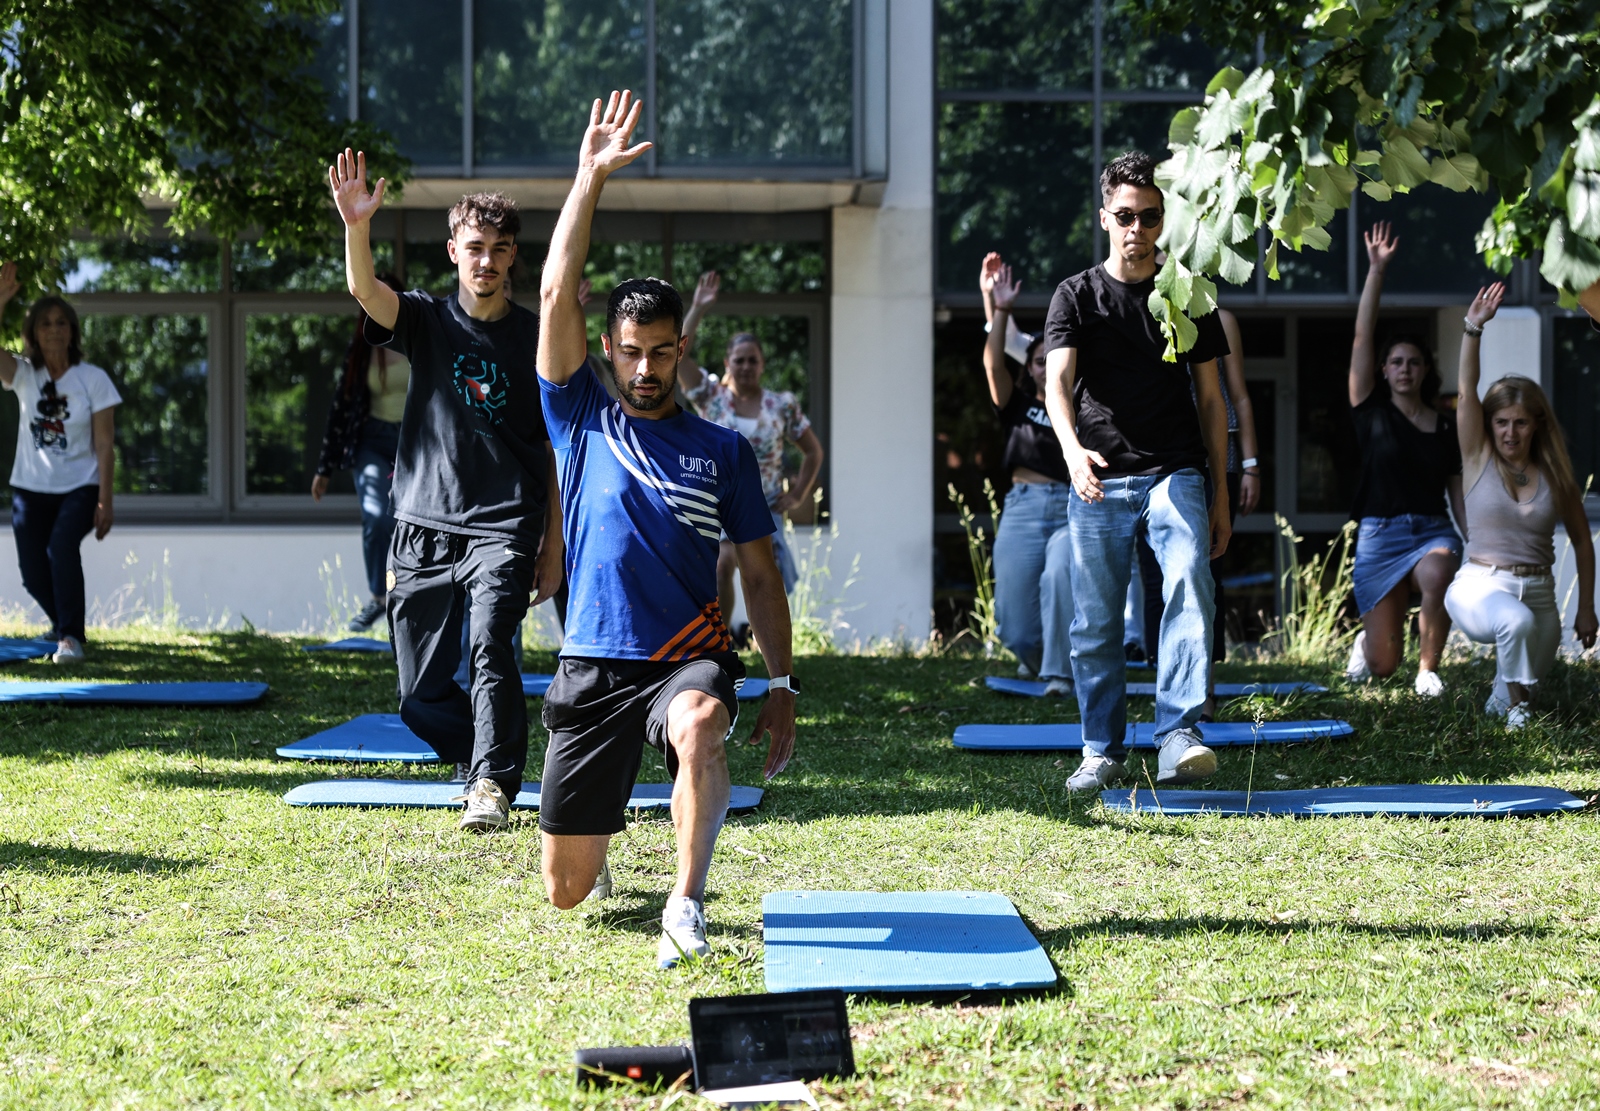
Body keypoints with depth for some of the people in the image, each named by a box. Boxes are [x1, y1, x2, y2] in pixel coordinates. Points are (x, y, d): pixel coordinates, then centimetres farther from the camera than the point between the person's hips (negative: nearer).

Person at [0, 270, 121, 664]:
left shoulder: (93, 379, -5)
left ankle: (70, 637, -25)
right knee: (34, 576, 2)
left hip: (79, 487, -3)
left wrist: (104, 501, -13)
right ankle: (65, 625, 34)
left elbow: (104, 444, -7)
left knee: (62, 544, -31)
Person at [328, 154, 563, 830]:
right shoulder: (426, 320, 6)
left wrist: (552, 549, 6)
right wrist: (356, 227, -36)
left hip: (504, 529, -2)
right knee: (422, 698, 5)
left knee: (489, 642, -27)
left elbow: (556, 454, 9)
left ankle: (494, 784, -20)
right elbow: (365, 290, -17)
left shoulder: (538, 338, 6)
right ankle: (486, 756, 31)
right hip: (423, 528, 2)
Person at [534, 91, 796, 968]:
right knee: (565, 890, 6)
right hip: (592, 664, 1)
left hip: (688, 655, -1)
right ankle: (595, 844, 44)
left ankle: (686, 903, -31)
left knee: (699, 726, -40)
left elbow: (759, 572, 10)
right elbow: (556, 295, -3)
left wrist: (780, 682, 2)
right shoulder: (583, 421, 6)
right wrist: (590, 177, -6)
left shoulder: (725, 452, 8)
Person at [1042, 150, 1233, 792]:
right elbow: (1057, 381, -9)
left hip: (1175, 473, 0)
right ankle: (1103, 752, 15)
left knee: (1188, 586, -22)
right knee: (1095, 624, 3)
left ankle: (1179, 737, -25)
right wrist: (1073, 449, -30)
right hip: (1099, 479, 0)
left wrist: (1221, 494, 9)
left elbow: (1209, 398, 14)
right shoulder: (1077, 296, 5)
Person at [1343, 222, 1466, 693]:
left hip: (1433, 532, 1)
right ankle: (1366, 640, 38)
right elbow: (1362, 339, -4)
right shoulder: (1372, 411, 4)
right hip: (1380, 533, -1)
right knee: (1383, 666, -2)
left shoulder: (1446, 427, 9)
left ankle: (1428, 670, -16)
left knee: (1435, 577, -39)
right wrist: (1376, 270, -9)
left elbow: (1459, 493, 12)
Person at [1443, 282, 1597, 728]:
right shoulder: (1479, 460, -1)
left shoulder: (1555, 476, 3)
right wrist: (1473, 328, -24)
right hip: (1481, 586, -3)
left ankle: (1501, 699, 42)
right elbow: (1466, 393, -13)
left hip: (1537, 590, 4)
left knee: (1530, 671, 5)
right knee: (1517, 622, -35)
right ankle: (1517, 709, -15)